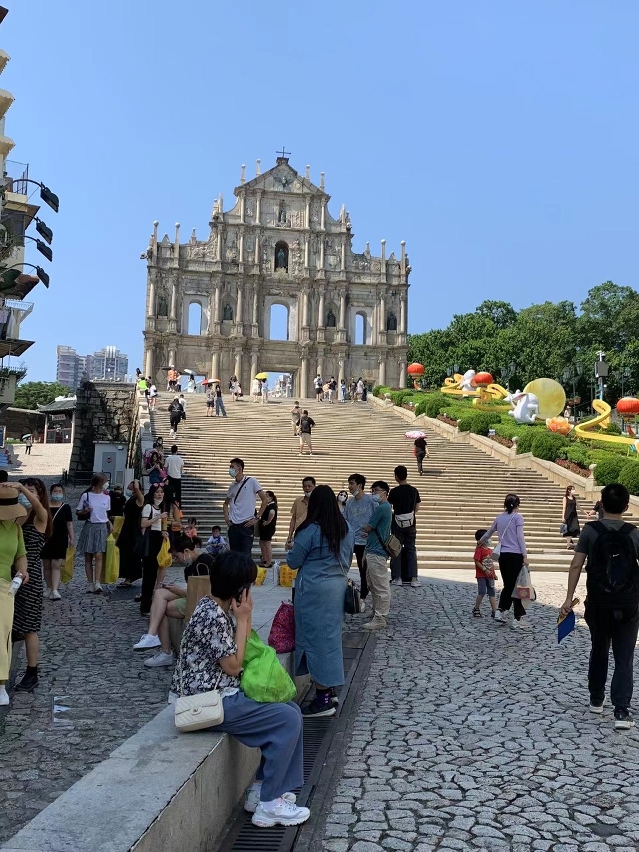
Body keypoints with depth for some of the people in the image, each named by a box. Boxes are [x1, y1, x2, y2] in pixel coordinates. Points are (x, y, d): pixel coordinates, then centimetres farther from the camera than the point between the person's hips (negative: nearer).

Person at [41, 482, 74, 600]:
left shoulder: (66, 507, 3)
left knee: (56, 565, -8)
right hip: (46, 539, 2)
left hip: (60, 539, -1)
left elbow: (69, 524, 5)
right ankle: (48, 588, 22)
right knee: (46, 565, 8)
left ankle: (55, 590, -13)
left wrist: (72, 538, 0)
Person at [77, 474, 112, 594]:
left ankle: (97, 583, -16)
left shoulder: (106, 497, 7)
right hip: (89, 527, -1)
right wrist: (85, 511, -14)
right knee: (88, 557, 2)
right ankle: (90, 584, 6)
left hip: (101, 527, 1)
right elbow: (77, 512, 6)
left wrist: (109, 524, 5)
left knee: (98, 556, -11)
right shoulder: (86, 496, 0)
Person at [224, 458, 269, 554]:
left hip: (246, 525, -5)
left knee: (245, 555, -8)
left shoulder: (251, 481, -3)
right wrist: (226, 516, 9)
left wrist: (257, 518, -8)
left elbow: (265, 500, -4)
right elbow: (226, 503, 27)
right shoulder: (232, 486, 11)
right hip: (233, 525, 5)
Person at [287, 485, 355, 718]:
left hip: (314, 589, -7)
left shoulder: (310, 530, -16)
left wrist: (295, 551, 11)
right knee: (331, 635, 16)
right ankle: (329, 689, 27)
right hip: (338, 585, 7)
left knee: (316, 637, 0)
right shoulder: (347, 529, 4)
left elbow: (293, 561, -9)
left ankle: (323, 699, 4)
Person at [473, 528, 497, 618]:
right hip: (481, 575, -7)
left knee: (492, 593, 6)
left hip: (490, 575, 7)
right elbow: (477, 562, -16)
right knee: (482, 592, -12)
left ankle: (494, 611, 8)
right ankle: (476, 609, 6)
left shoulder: (490, 550, 12)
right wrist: (484, 569, -22)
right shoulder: (479, 550, -10)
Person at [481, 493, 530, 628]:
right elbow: (520, 537, -12)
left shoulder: (499, 517, 11)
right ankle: (518, 619, 2)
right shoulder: (518, 517, -5)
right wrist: (525, 556, -11)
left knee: (507, 585, 17)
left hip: (503, 555, 5)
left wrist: (482, 541, 43)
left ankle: (501, 612, 10)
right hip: (515, 555, -5)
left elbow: (489, 532, 24)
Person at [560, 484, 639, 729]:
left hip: (598, 604, 1)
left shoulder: (590, 530, -6)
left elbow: (576, 565, -9)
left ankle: (596, 699, 31)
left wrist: (569, 598, -4)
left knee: (599, 651, 19)